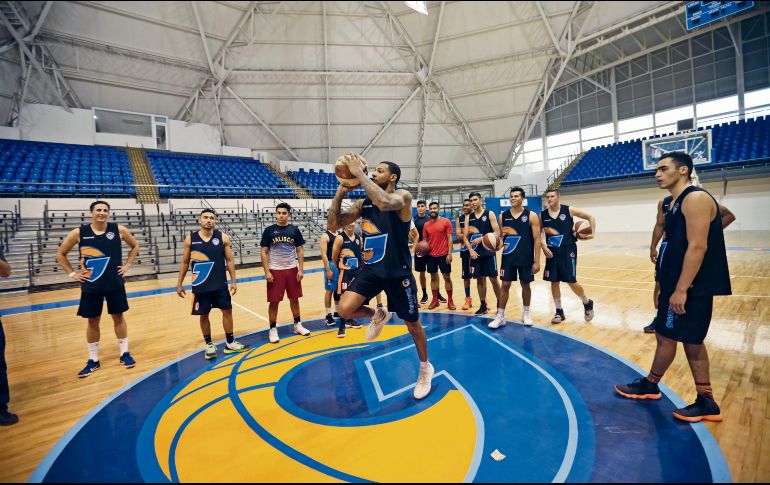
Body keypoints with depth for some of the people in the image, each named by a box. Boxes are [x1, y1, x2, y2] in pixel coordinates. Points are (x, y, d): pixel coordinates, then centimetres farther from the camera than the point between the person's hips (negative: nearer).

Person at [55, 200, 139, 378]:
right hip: (91, 286, 0)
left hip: (115, 284, 0)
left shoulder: (119, 230, -5)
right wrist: (72, 274, 0)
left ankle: (124, 353, 22)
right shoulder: (78, 233, -5)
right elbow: (60, 254, 8)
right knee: (92, 321, 10)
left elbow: (135, 246, 10)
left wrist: (127, 265, 2)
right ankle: (93, 360, 23)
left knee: (118, 317, 9)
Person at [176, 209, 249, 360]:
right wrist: (179, 283, 5)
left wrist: (233, 281, -2)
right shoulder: (190, 238, -2)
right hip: (200, 286, 0)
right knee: (203, 315, 8)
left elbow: (229, 260, 1)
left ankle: (230, 343, 19)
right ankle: (209, 345, 24)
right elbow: (185, 262, 6)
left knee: (227, 311, 5)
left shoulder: (223, 237, -3)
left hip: (220, 284, 0)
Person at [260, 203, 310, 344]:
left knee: (294, 298, 11)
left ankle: (297, 325, 26)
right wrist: (267, 272, -9)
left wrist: (301, 269, -2)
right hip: (275, 271, -2)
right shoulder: (269, 230, -2)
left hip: (292, 269, 2)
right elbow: (264, 252, -2)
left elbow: (300, 251, 5)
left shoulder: (294, 230, 3)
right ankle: (272, 329, 15)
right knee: (274, 301, 3)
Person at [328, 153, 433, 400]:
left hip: (398, 273, -4)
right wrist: (340, 193, -11)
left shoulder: (403, 196, -13)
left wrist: (359, 173, -30)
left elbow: (385, 203, -38)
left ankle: (425, 369, 36)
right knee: (345, 310, -14)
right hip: (371, 269, 5)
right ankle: (378, 316, 21)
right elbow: (334, 224, 2)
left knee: (413, 324, 9)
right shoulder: (363, 203, 5)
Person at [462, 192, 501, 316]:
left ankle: (500, 304, 17)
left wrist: (481, 239, -18)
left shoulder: (490, 214, -3)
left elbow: (497, 233, -9)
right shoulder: (468, 217, 7)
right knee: (479, 279, 8)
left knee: (493, 279, 0)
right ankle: (483, 305, 19)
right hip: (475, 253, 3)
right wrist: (471, 250, -11)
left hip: (489, 252, -3)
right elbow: (465, 236, 3)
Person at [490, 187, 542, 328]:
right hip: (508, 257, 2)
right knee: (505, 285, 2)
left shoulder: (531, 216, -5)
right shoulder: (503, 216, 2)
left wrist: (537, 261, -11)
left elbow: (537, 240, -7)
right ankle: (501, 317, 11)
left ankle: (526, 314, 30)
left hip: (526, 258, -1)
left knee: (525, 285, 11)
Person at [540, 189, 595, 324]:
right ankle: (559, 312, 18)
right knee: (554, 282, 4)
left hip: (568, 250, -3)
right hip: (552, 251, 3)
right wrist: (544, 246, -11)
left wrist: (592, 233, -4)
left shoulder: (568, 210, -4)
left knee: (571, 281, -4)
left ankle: (587, 303, 25)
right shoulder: (543, 214, 1)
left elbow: (590, 217, 6)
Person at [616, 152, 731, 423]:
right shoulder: (676, 202, 15)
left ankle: (707, 403, 18)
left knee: (692, 342, 2)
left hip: (692, 287, -10)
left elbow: (697, 247, -22)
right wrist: (667, 285, 21)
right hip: (676, 284, 10)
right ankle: (649, 385, 30)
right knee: (665, 335, 17)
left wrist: (681, 289, -24)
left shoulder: (695, 198, -15)